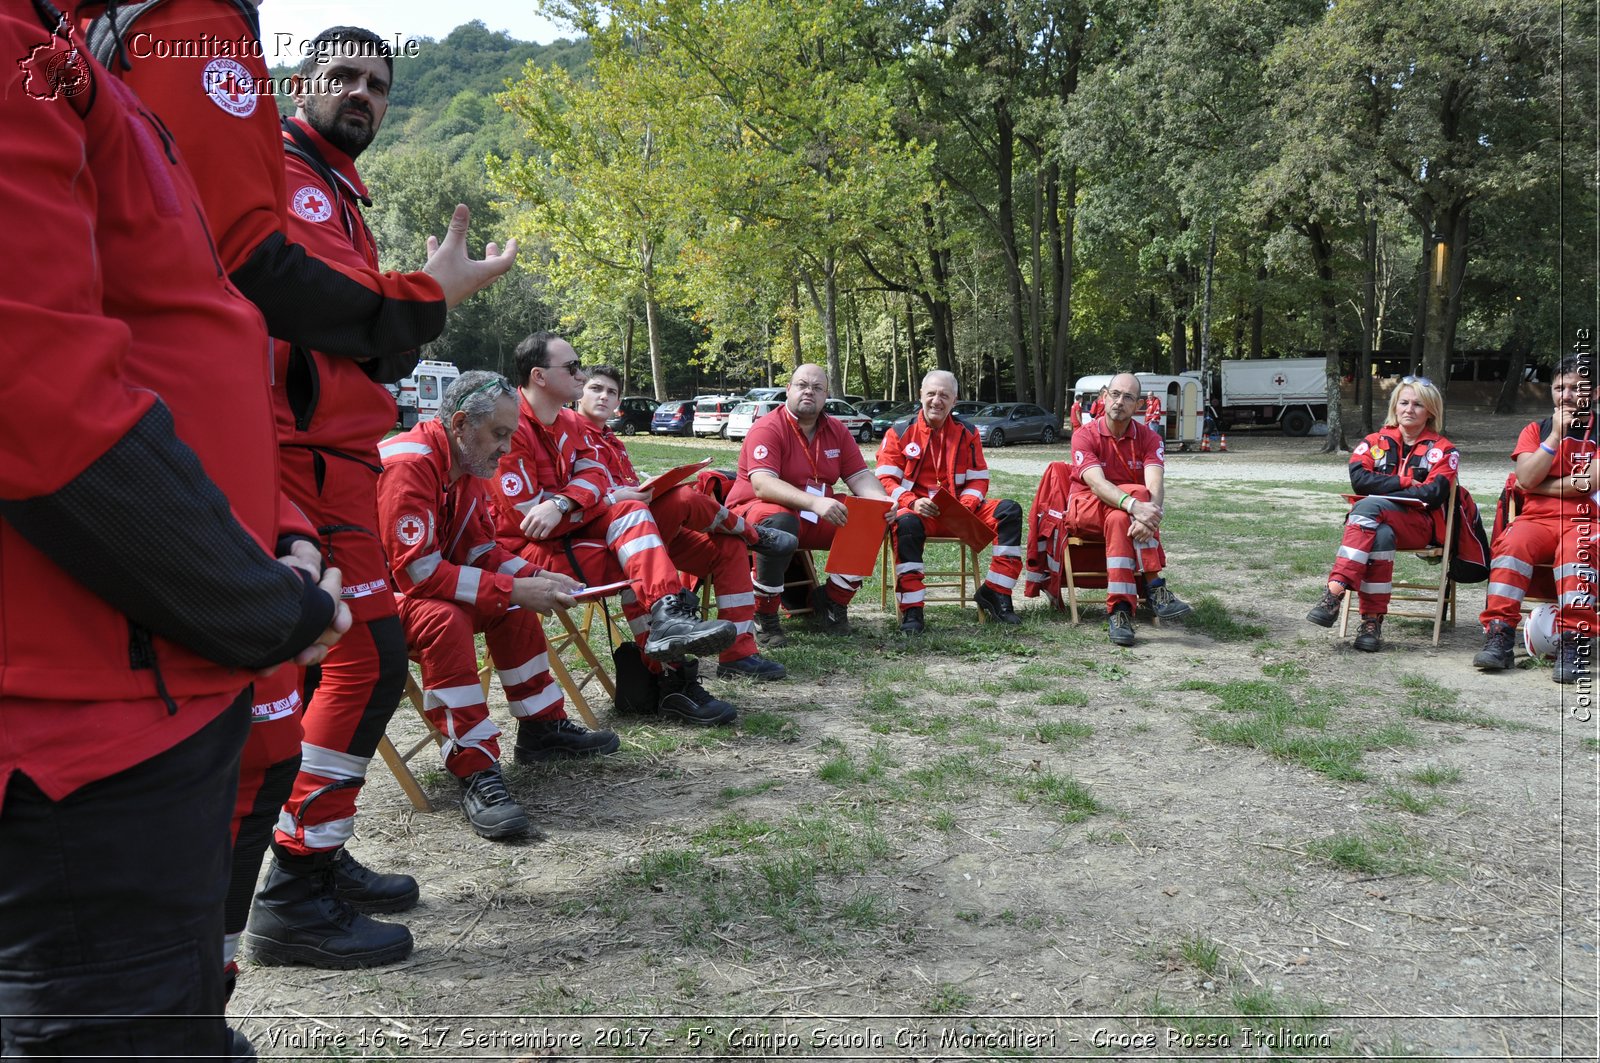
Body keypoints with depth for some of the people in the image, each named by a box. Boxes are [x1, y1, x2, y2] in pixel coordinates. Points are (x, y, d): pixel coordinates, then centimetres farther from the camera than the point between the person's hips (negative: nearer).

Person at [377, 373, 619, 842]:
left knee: (515, 604, 5)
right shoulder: (408, 464, -26)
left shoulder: (467, 465, 3)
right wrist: (513, 589, -28)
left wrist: (535, 578, -8)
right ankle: (475, 771, -32)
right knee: (444, 618, -35)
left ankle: (541, 727, 13)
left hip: (419, 587, 10)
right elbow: (418, 571, -30)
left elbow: (480, 547, 9)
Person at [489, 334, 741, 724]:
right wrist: (613, 499, -12)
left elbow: (594, 476, -3)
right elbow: (528, 514, -19)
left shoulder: (570, 423, 10)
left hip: (564, 529, 7)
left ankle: (669, 619, -32)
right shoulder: (511, 427, -16)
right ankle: (670, 676, -22)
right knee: (638, 566, -22)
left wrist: (559, 505, -27)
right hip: (524, 549, -7)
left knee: (631, 513, -20)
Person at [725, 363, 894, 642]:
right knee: (781, 524, -39)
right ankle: (764, 615, -21)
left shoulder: (837, 431, 8)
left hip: (815, 519, 6)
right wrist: (815, 502, -40)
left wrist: (882, 501, -19)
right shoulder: (768, 429, -13)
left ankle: (831, 603, 3)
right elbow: (762, 484, -27)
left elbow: (860, 477, 5)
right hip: (756, 510, -6)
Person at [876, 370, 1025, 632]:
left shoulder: (967, 433, 9)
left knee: (1009, 511, -16)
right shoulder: (900, 432, 3)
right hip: (917, 509, -3)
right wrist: (912, 502, -22)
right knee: (906, 523, -39)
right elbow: (884, 478, -4)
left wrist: (966, 505, -14)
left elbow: (978, 480, 8)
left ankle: (995, 593, -9)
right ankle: (911, 611, -33)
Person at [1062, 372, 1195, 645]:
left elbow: (1155, 485, -19)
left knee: (1119, 518, -35)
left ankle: (1120, 609, -39)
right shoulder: (1085, 436, -8)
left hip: (1122, 513, 2)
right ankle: (1153, 587, -35)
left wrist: (1151, 511, -42)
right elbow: (1096, 483, -26)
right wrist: (1134, 506, -44)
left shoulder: (1149, 439, 0)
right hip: (1085, 510, -2)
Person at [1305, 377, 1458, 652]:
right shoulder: (1376, 442, 16)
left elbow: (1433, 494, -7)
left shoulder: (1442, 450, 10)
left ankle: (1335, 592, -42)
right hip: (1377, 522, 2)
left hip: (1421, 525, -2)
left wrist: (1381, 491, -11)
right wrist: (1405, 482, -8)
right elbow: (1359, 479, -2)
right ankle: (1372, 620, -38)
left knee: (1368, 508, -34)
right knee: (1381, 536, -37)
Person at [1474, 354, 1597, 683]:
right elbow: (1527, 478, -1)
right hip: (1537, 519, 2)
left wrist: (1537, 486, 1)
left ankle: (1574, 643, -36)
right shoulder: (1536, 430, 17)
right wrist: (1556, 434, -3)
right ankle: (1499, 634, -33)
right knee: (1511, 543, -32)